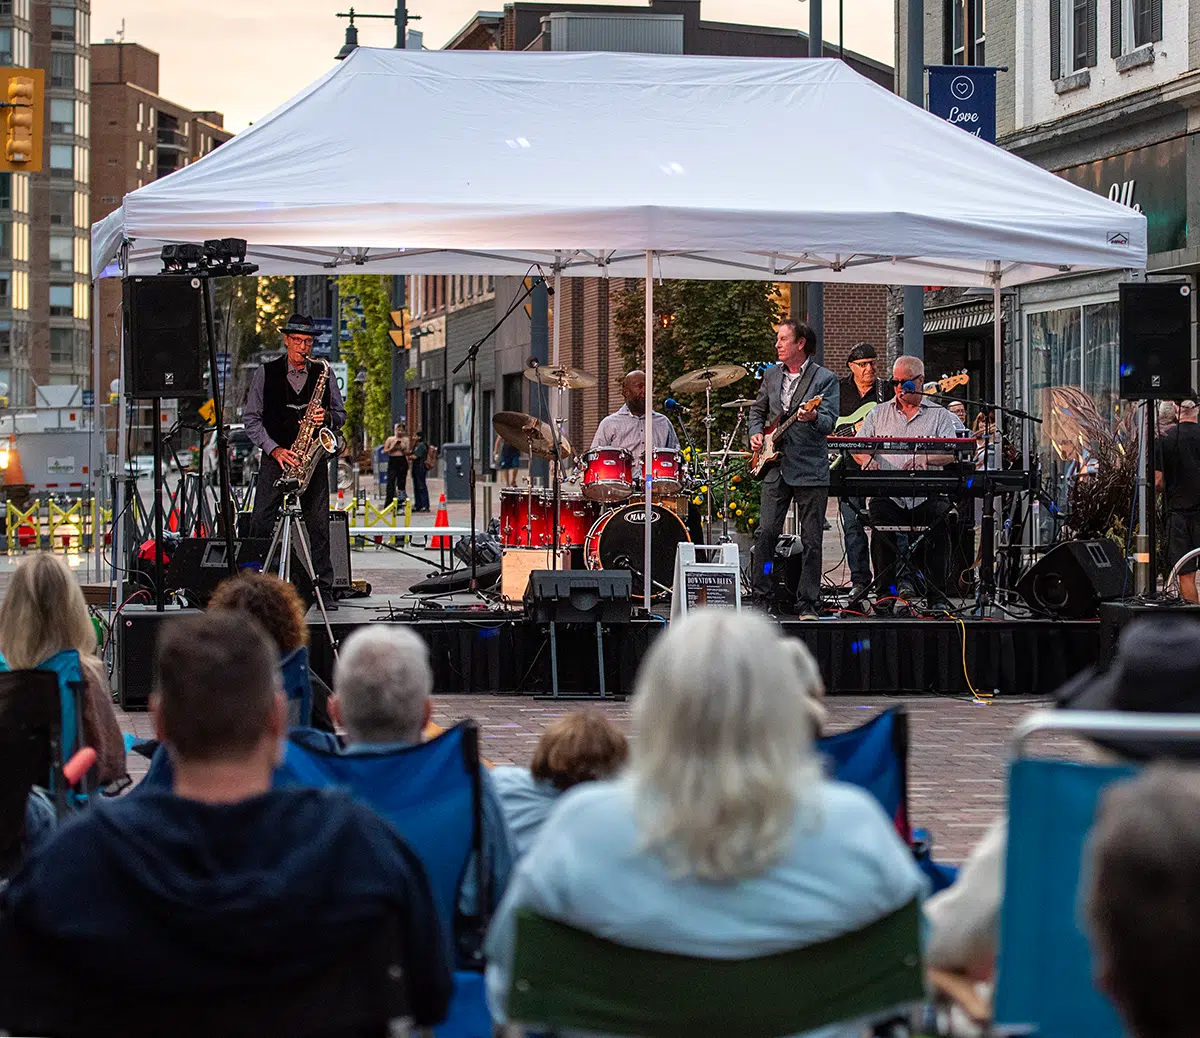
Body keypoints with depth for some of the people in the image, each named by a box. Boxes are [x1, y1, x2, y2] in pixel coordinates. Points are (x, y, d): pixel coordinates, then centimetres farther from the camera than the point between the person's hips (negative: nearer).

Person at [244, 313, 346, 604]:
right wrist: (273, 449, -8)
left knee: (318, 526, -3)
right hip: (275, 457, -1)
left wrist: (327, 417, -9)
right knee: (261, 525, -8)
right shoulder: (266, 373, 6)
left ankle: (324, 590, 0)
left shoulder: (323, 374, 10)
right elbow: (251, 418, 4)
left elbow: (341, 416, 15)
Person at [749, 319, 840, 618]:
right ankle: (763, 598, 8)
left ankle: (808, 603, 6)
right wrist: (755, 433, 6)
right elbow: (758, 410, 25)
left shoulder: (825, 379, -3)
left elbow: (830, 423, -12)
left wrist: (813, 418, -32)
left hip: (811, 471, -4)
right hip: (775, 469, 4)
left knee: (811, 540, -1)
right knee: (766, 533, -2)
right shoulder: (771, 375, 13)